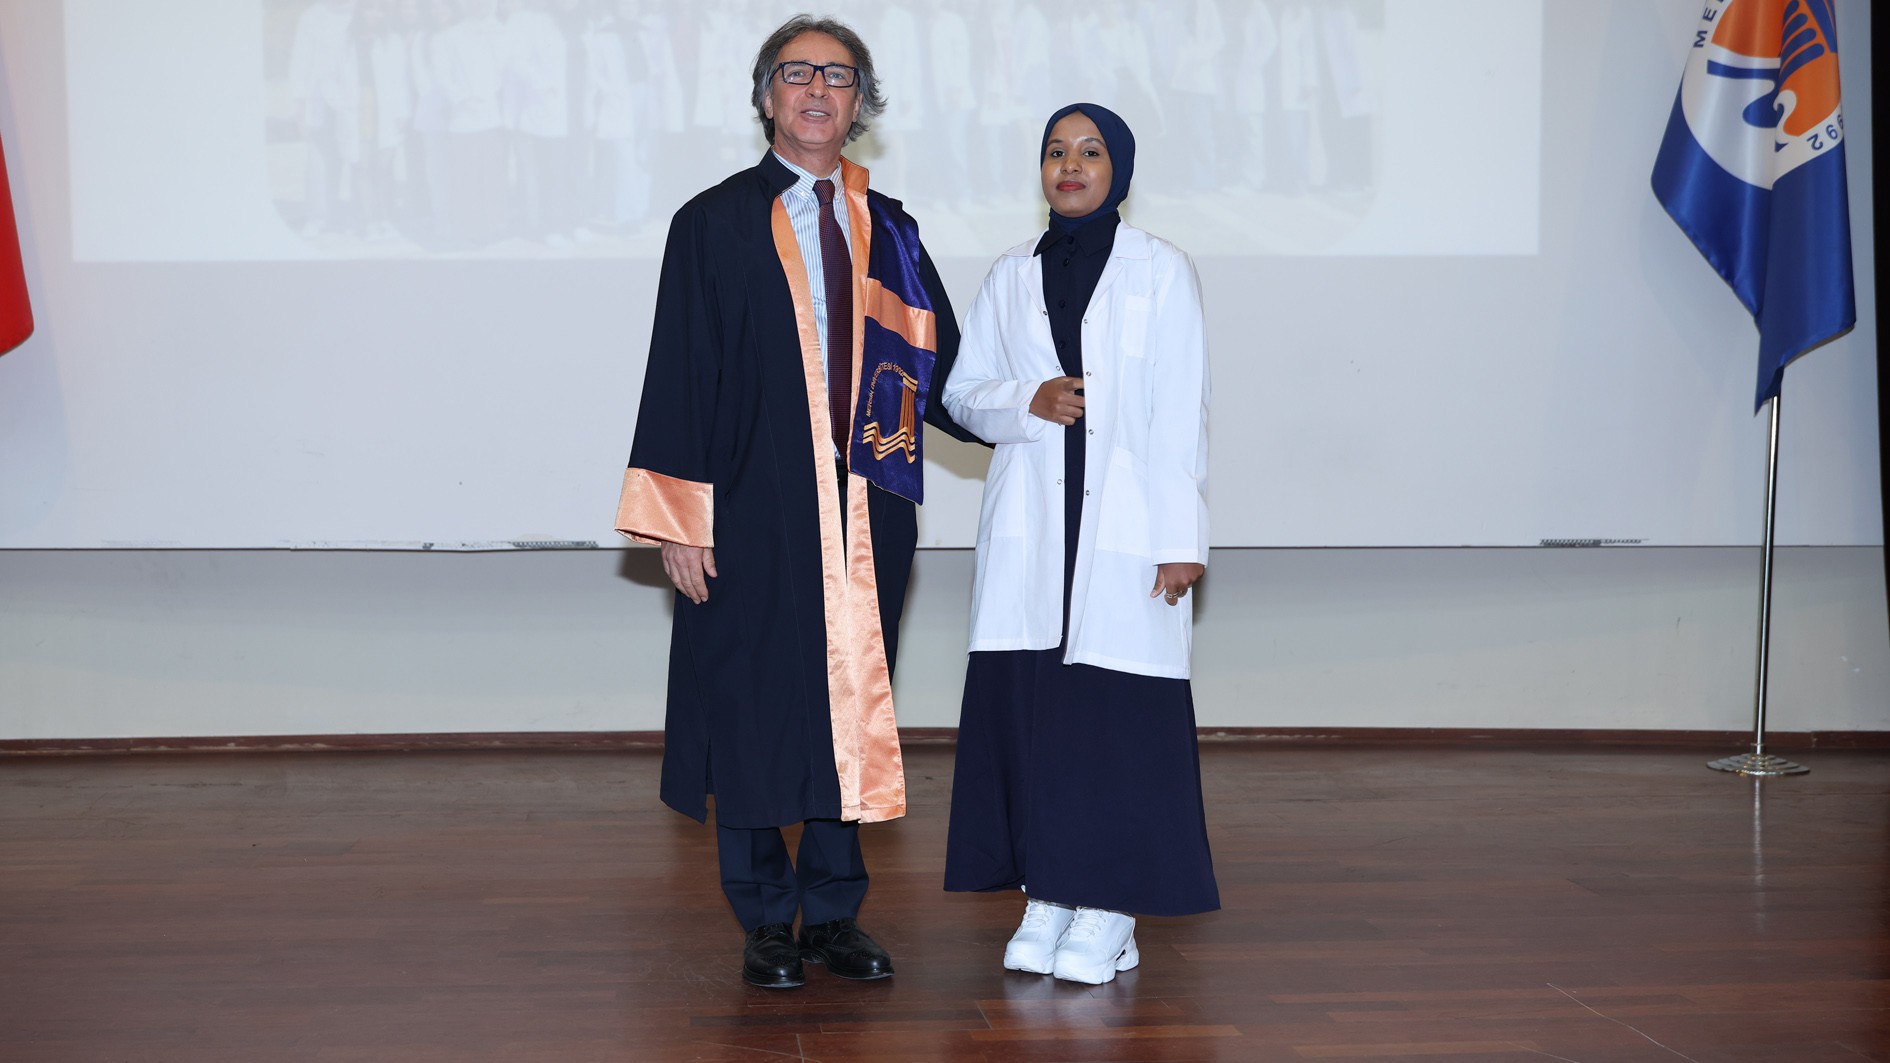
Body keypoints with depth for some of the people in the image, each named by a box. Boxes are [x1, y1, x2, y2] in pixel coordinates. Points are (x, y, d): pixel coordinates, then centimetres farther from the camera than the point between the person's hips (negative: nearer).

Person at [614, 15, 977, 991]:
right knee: (752, 714, 3)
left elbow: (939, 365, 13)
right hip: (755, 513, -3)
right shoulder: (716, 225, 1)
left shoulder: (888, 232, 11)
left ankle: (833, 914, 20)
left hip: (865, 512, 3)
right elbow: (679, 371, -3)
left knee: (853, 708, 8)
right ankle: (766, 924, 16)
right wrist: (678, 518, -10)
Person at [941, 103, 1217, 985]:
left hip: (1124, 524, -3)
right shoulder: (1011, 276, 12)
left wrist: (1183, 539, -7)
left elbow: (1182, 413, -1)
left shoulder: (1162, 273, 3)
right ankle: (1044, 896, 11)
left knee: (1118, 709, -6)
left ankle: (1107, 911, 2)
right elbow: (962, 391, 15)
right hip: (1028, 524, 3)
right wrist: (1027, 402, -6)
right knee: (1026, 702, 0)